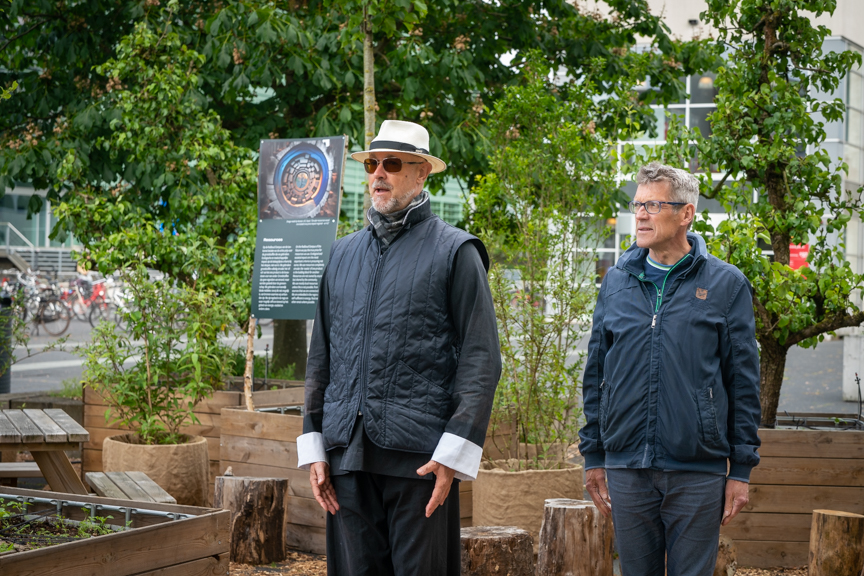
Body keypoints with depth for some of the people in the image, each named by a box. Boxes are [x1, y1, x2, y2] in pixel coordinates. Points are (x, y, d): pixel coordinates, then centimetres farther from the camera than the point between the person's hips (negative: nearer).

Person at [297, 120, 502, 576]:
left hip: (419, 454, -5)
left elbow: (481, 359, -5)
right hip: (347, 453, 5)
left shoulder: (455, 252, 1)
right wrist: (313, 445, 11)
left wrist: (454, 451, -13)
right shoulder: (342, 255, 17)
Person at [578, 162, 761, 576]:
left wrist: (741, 469, -3)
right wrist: (593, 456, 10)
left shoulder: (725, 285, 2)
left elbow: (744, 383, 1)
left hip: (697, 471, -3)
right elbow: (595, 375, 15)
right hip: (626, 469, 3)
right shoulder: (616, 283, 11)